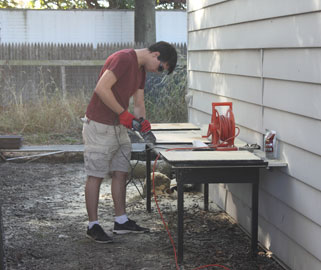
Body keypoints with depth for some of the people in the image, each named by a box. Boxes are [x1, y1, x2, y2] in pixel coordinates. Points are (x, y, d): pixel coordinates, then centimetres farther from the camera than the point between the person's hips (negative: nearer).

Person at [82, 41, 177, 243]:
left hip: (119, 127, 10)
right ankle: (93, 225, 6)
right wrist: (123, 113, -22)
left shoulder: (141, 69, 12)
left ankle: (121, 221, 21)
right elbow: (102, 88, -28)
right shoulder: (123, 59, -19)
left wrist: (141, 121, -5)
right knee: (95, 176, -1)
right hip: (99, 126, -10)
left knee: (121, 173, 12)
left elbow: (139, 102, 16)